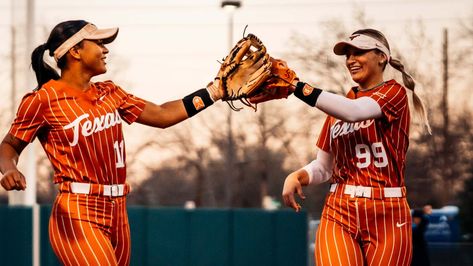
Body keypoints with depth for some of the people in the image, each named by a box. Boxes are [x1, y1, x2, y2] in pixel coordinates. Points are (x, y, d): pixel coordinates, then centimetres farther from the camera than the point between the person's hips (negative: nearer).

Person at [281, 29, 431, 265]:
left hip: (386, 216, -3)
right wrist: (296, 177, -6)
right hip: (339, 213, 3)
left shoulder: (394, 93, 1)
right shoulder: (339, 104, 17)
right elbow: (323, 166, 17)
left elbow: (354, 112, -19)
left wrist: (295, 85, -22)